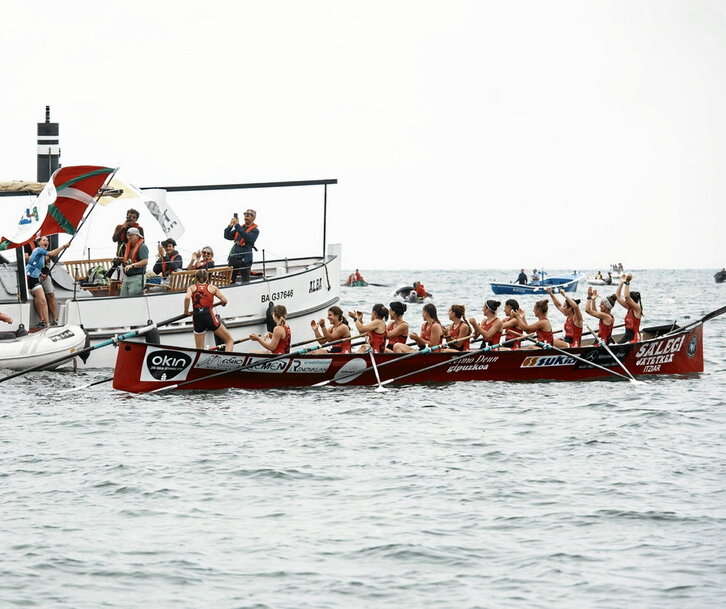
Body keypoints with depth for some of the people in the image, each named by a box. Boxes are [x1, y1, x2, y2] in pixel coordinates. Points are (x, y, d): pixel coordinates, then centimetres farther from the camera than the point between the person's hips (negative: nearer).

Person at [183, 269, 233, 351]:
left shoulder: (192, 288, 11)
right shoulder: (212, 288, 10)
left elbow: (187, 297, -10)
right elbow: (224, 300, 2)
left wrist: (186, 311, 3)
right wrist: (222, 303, 25)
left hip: (197, 318, 2)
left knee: (199, 349, 10)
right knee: (229, 341, 6)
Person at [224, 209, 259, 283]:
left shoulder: (255, 230, -2)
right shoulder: (240, 227, 15)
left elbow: (248, 238, -22)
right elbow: (227, 236, 11)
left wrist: (237, 225, -22)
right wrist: (230, 226, -7)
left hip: (244, 260, -6)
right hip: (233, 257, 6)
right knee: (230, 281, 5)